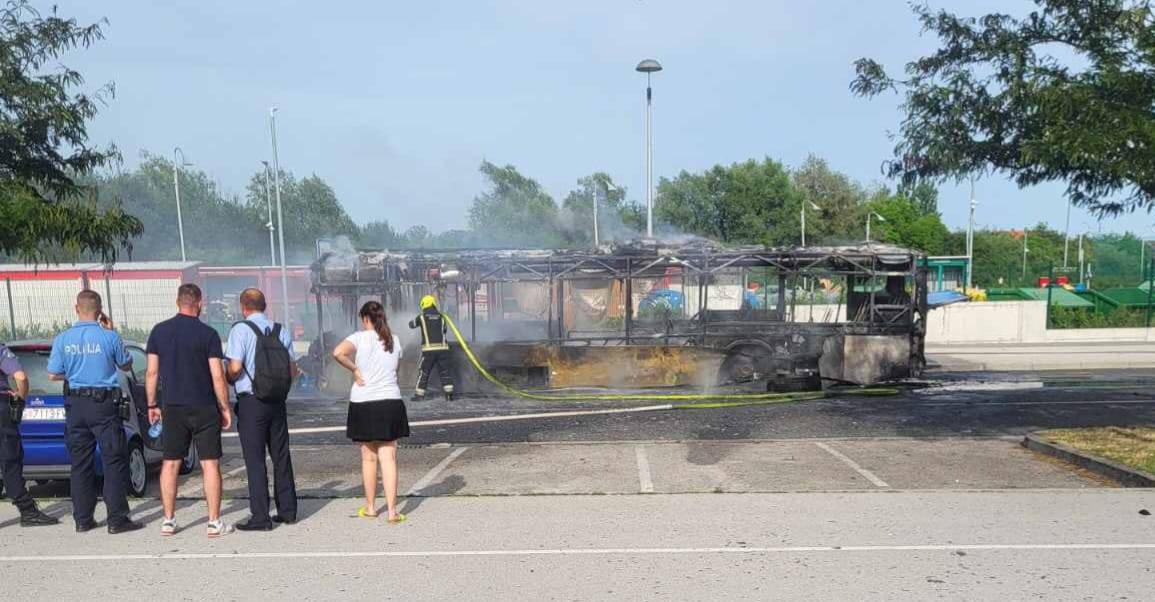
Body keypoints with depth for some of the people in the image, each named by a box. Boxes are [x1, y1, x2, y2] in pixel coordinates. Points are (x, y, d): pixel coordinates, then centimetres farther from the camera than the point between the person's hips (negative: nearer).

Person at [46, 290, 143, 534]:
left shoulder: (63, 339, -1)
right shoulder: (110, 337, -9)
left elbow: (53, 374, 5)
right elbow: (126, 365, 6)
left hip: (75, 406, 4)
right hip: (104, 404, -3)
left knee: (80, 463, 12)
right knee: (114, 462, 1)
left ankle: (82, 519, 18)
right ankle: (117, 519, 0)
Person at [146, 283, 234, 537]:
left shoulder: (159, 331, 2)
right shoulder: (208, 334, -9)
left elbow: (152, 372, 4)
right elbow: (218, 377, -10)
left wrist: (152, 405, 14)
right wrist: (225, 409, -1)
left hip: (172, 408, 3)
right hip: (204, 408, -3)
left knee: (170, 464, 13)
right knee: (210, 464, 2)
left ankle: (168, 521, 17)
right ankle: (214, 522, 3)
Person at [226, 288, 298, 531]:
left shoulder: (241, 329, -8)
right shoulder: (281, 331, 7)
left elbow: (235, 367, -16)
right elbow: (293, 370, 7)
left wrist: (229, 379, 5)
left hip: (251, 401, -5)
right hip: (278, 402, 5)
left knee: (255, 460, 1)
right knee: (281, 456, 13)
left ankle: (260, 517, 3)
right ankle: (287, 510, 20)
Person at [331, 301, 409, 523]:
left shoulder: (360, 337, -6)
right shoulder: (394, 340, 7)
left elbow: (338, 353, -23)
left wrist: (354, 369, -10)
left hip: (364, 403, -2)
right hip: (391, 402, 2)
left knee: (369, 457, 11)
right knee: (389, 458, 2)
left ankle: (370, 507, 24)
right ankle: (392, 510, -1)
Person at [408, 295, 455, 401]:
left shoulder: (422, 317, 1)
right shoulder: (441, 317, 8)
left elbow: (411, 324, 19)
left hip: (429, 349, -2)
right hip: (442, 348, 2)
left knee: (423, 371, 8)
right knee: (445, 371, 7)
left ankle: (419, 394, 10)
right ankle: (449, 393, 0)